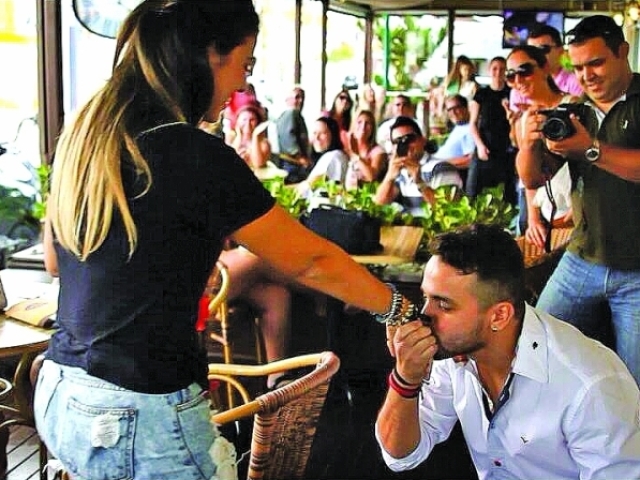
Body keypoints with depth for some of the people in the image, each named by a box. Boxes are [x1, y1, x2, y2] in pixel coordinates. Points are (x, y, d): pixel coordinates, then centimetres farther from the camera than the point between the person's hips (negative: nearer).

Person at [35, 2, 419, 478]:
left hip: (59, 395, 8)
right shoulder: (197, 156, -19)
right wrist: (404, 309, 4)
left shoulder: (85, 132, 3)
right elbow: (309, 260, -9)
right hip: (140, 416, -8)